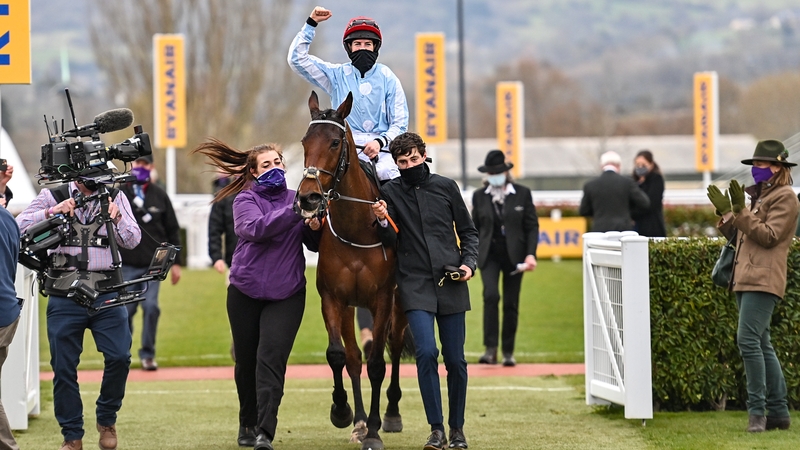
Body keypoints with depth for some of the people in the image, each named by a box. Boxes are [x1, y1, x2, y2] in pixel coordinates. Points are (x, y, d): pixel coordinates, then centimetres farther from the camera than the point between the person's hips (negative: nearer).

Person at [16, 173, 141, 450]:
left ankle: (106, 420, 13)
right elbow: (20, 227, -4)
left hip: (106, 296, 1)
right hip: (65, 299, -1)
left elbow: (132, 240, 5)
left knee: (119, 356, -10)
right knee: (63, 366, 2)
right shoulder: (53, 197, 5)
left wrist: (117, 217, -13)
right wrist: (51, 212, -17)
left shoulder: (114, 198, 9)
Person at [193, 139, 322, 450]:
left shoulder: (296, 199, 4)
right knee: (246, 362, 11)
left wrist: (315, 229, -15)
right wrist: (296, 212, -31)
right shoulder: (246, 200, -2)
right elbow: (256, 228, -24)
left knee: (271, 359, -14)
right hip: (246, 293, 0)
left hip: (286, 295, 0)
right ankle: (248, 425, 30)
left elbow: (315, 246, 8)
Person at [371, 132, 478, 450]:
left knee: (455, 359, 4)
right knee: (426, 352, -17)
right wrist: (383, 221, -20)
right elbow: (392, 241, -1)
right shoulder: (390, 192, 2)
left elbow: (468, 231, 13)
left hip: (451, 284, 1)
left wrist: (469, 263, -1)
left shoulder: (446, 187, 5)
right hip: (415, 284, -1)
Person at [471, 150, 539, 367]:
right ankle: (490, 349, -21)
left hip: (514, 256, 0)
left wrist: (531, 254, -10)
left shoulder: (522, 194, 1)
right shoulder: (479, 196, 6)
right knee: (491, 295, -21)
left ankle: (508, 352, 15)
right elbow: (475, 228, 11)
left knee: (511, 304, 4)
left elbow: (532, 226, 1)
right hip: (489, 255, 0)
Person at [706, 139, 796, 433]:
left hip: (763, 280, -10)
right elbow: (738, 235, 21)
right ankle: (778, 411, 12)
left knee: (748, 340, -17)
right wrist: (725, 212, 8)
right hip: (746, 280, 10)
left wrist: (741, 211, -19)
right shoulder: (759, 196, 23)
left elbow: (768, 237, -15)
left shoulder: (784, 198, -5)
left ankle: (757, 409, -15)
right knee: (761, 345, 9)